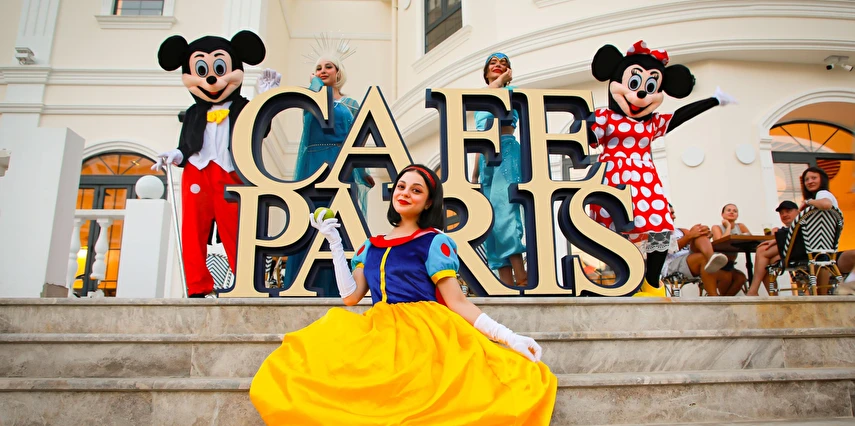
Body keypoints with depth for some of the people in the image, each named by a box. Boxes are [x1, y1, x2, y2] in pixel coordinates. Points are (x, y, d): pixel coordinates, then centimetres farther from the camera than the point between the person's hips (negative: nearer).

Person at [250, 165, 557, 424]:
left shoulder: (434, 243, 4)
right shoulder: (371, 247, 20)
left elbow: (457, 302, 0)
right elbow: (350, 296, 12)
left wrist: (508, 337, -12)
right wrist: (335, 243, 14)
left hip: (423, 334, -4)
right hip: (378, 331, 5)